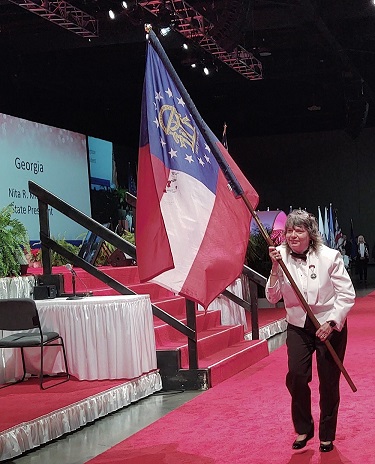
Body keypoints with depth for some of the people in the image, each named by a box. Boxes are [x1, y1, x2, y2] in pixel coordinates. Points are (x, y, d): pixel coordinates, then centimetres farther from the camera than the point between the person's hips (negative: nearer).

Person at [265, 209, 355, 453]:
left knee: (329, 383, 4)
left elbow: (347, 295, -11)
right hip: (298, 326, 2)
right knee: (296, 376, -13)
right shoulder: (282, 256, -6)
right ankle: (303, 429, 9)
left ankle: (327, 435, 23)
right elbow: (272, 297, -6)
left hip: (331, 326, -2)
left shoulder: (330, 256, -15)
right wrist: (275, 268, -18)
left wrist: (331, 323, -18)